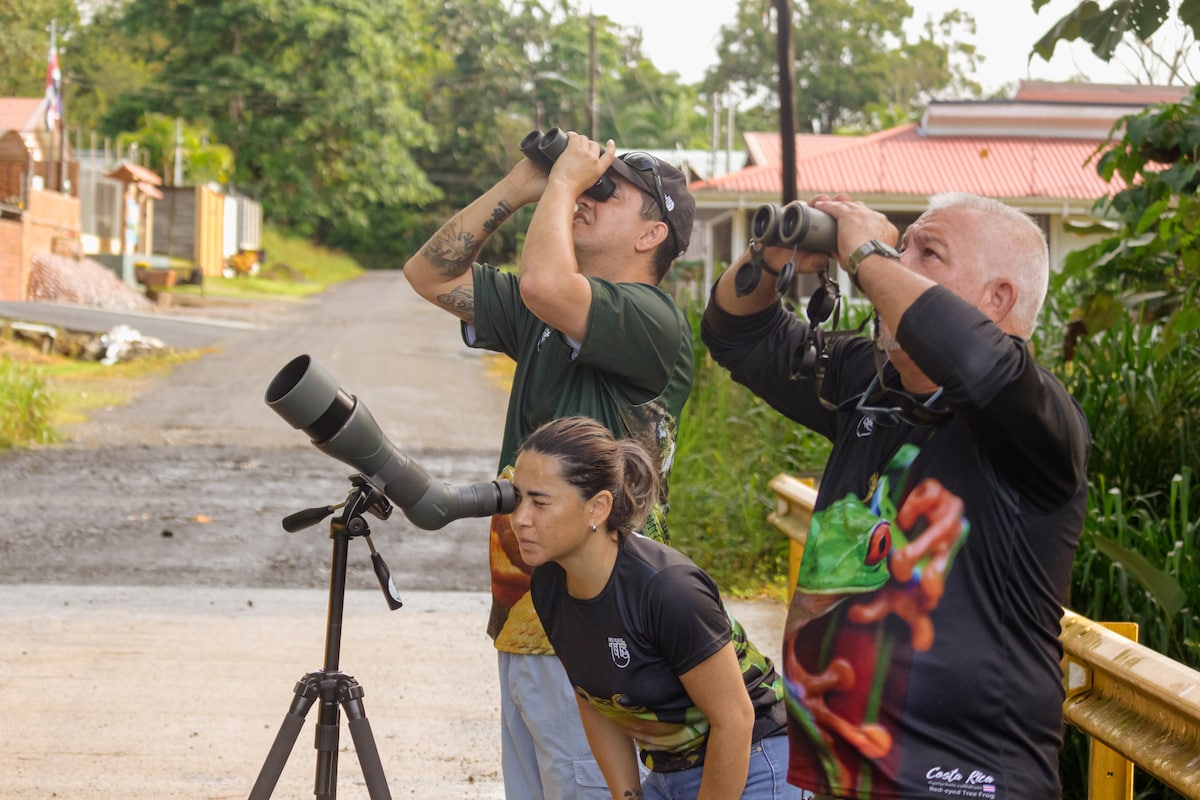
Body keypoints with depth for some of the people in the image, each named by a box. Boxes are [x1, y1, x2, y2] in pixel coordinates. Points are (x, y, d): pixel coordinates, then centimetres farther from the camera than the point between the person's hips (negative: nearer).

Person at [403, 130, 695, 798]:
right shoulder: (545, 316, 15)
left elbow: (544, 284, -30)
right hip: (525, 622, 9)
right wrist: (519, 187, 8)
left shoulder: (652, 322, -13)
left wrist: (564, 179, -12)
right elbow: (431, 274, 18)